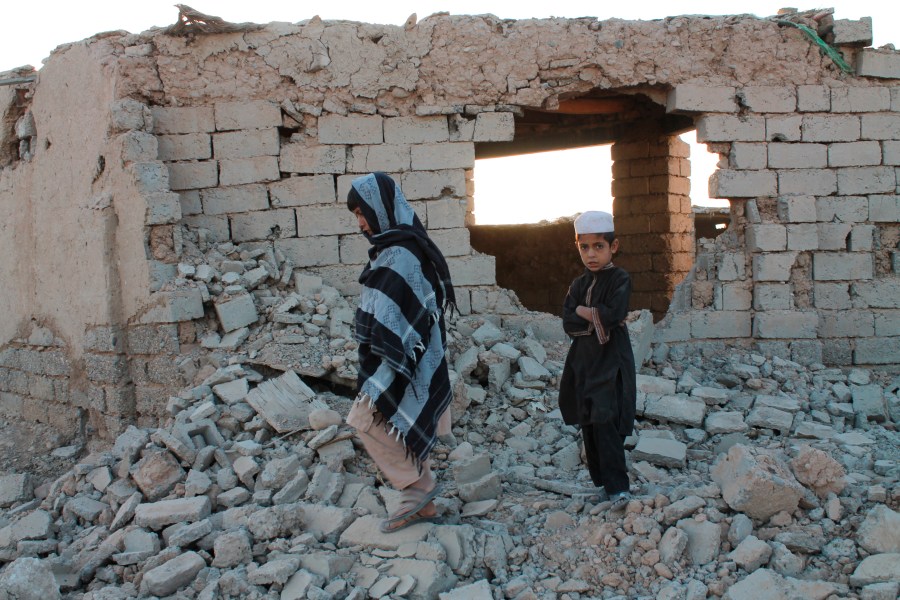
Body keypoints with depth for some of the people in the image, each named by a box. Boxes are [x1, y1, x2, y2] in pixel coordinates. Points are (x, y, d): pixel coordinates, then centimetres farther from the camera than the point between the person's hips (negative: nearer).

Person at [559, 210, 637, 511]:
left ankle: (618, 486, -12)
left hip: (611, 362, -6)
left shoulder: (620, 279, -4)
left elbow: (613, 315, -19)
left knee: (605, 423, -15)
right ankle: (602, 480, 20)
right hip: (584, 361, 6)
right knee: (588, 425, 9)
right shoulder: (578, 285, 12)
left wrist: (584, 311, -6)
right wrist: (598, 319, -11)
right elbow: (568, 324, 0)